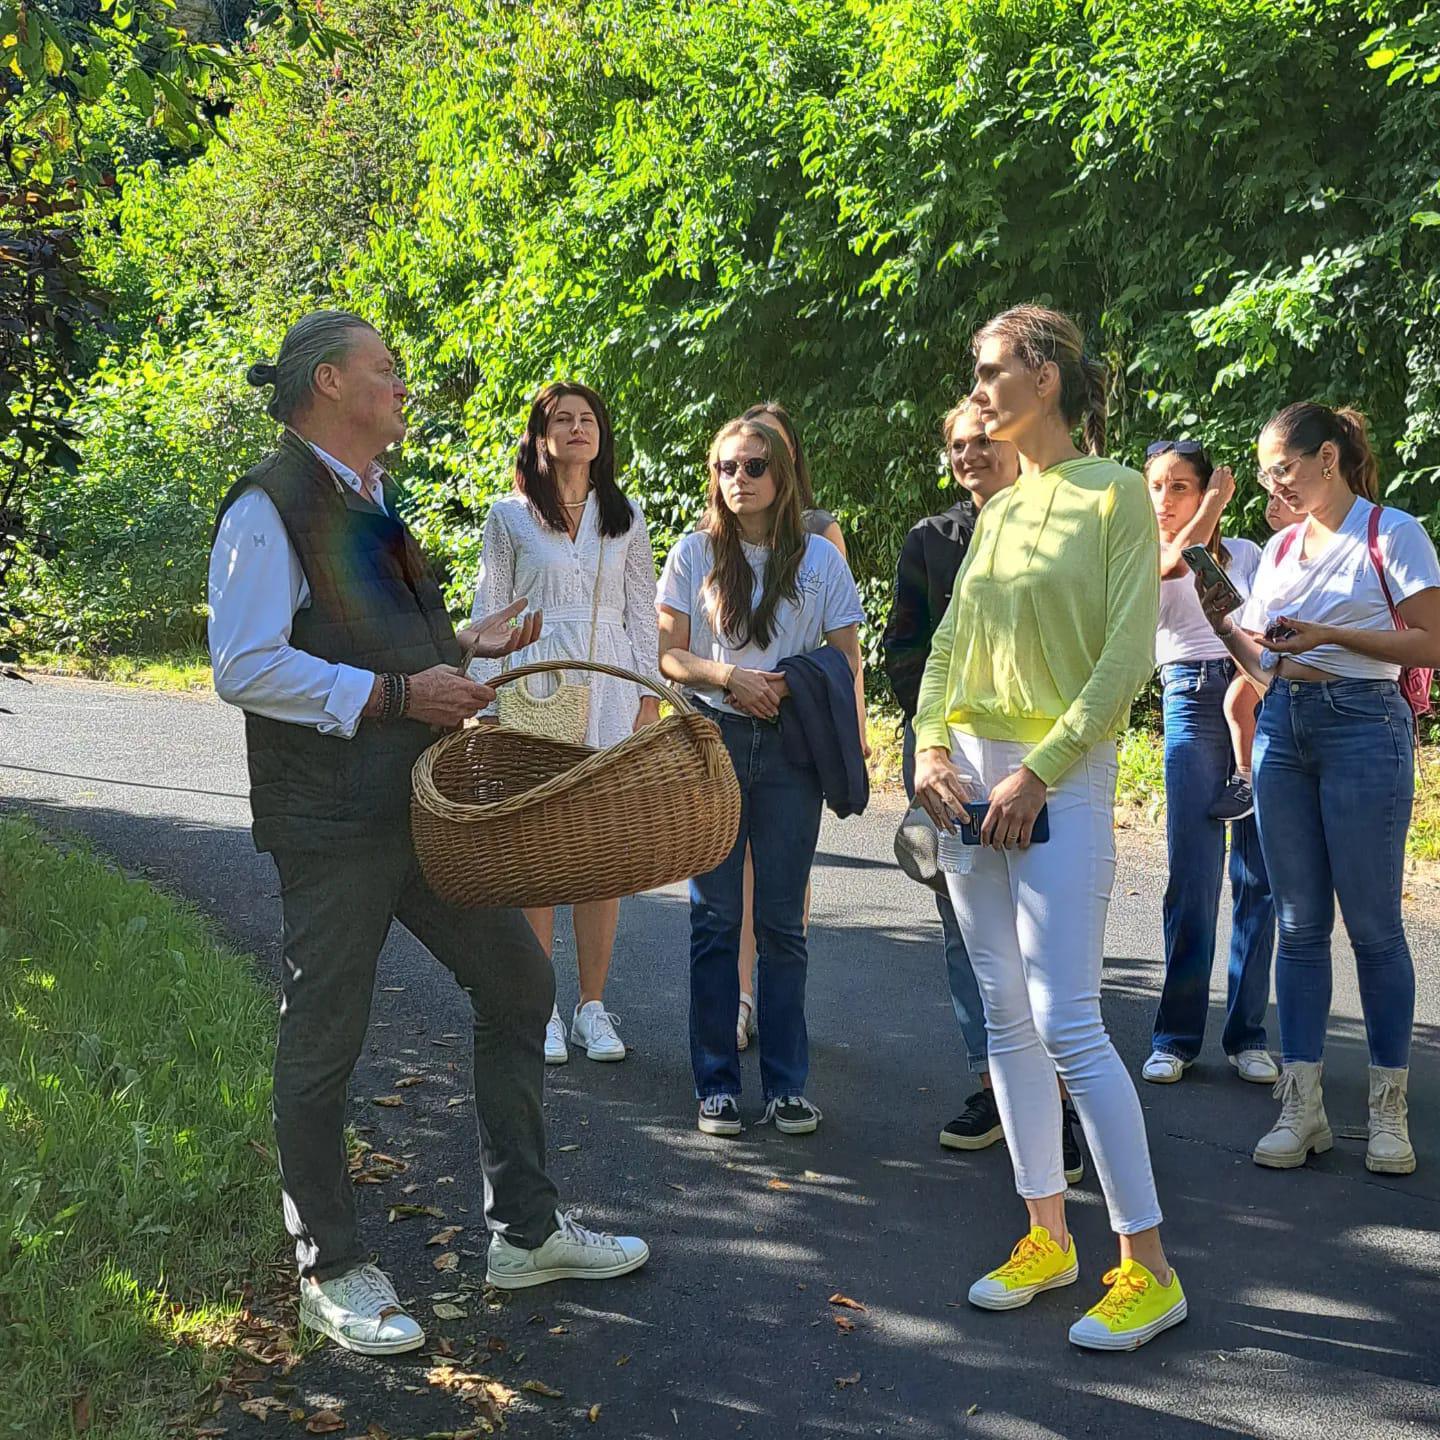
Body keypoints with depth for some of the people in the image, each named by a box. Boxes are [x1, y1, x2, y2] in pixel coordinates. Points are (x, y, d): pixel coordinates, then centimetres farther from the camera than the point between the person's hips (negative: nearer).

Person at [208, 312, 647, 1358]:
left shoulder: (373, 499, 18)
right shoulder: (271, 506, -11)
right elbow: (246, 667, -19)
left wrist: (466, 643, 13)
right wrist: (393, 694, -21)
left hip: (426, 801, 9)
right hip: (332, 819, -9)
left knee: (518, 981, 11)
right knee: (325, 1037, 3)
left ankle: (526, 1230, 24)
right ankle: (331, 1271, 19)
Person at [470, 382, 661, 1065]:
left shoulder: (626, 518, 13)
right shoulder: (509, 517, 6)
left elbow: (643, 616, 12)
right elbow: (490, 614, 6)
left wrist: (649, 699, 5)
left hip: (610, 694, 2)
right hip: (533, 691, -2)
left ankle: (592, 1006, 12)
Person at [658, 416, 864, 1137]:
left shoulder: (819, 558, 5)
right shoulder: (695, 552, 5)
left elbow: (848, 660, 6)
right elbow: (668, 654, 4)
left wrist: (792, 689, -11)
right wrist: (730, 678, -12)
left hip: (789, 749, 0)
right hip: (712, 737, 0)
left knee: (783, 921, 4)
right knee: (715, 919, 2)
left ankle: (787, 1083, 12)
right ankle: (716, 1083, 10)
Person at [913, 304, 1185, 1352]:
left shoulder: (1115, 492, -6)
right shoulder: (999, 511, 15)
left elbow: (1128, 657, -12)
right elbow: (950, 641, 14)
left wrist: (1039, 773, -16)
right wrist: (931, 745, -2)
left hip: (1065, 778, -7)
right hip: (973, 776, 7)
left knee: (1067, 1021, -11)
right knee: (1007, 1017, 8)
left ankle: (1150, 1270, 0)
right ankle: (1048, 1236, 19)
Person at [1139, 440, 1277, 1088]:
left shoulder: (1246, 553, 18)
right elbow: (1172, 563, -14)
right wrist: (1217, 500, -4)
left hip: (1260, 700, 2)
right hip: (1192, 702, -2)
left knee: (1259, 874, -1)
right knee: (1192, 876, -8)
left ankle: (1247, 1032, 8)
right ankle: (1176, 1036, 2)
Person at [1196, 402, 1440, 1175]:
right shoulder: (1280, 548, 14)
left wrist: (1329, 634, -15)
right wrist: (1222, 624, 0)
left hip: (1364, 722, -6)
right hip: (1283, 727, 6)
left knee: (1373, 924, -2)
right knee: (1299, 924, 6)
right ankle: (1302, 1104, 10)